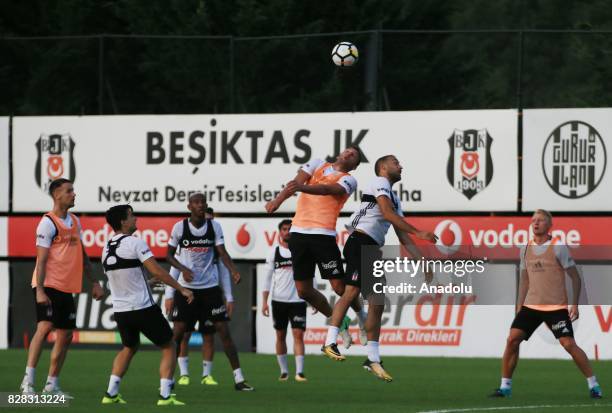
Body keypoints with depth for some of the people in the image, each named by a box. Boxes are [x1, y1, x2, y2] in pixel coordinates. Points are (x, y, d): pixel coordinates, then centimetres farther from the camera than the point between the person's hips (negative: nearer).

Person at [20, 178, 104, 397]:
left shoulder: (74, 221, 15)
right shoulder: (48, 223, -11)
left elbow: (82, 254, 24)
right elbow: (41, 259, -15)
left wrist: (93, 282, 20)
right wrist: (40, 290, -22)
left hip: (66, 288, 9)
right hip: (48, 286, -9)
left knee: (65, 336, 8)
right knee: (45, 326, -21)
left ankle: (52, 384, 16)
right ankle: (28, 380, -21)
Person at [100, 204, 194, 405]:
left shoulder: (107, 248, 9)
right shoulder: (135, 243, -13)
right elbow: (157, 271, -18)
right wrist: (182, 289, -12)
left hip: (120, 311, 7)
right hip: (143, 308, -7)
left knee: (129, 347, 28)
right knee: (168, 347, 7)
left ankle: (111, 393, 21)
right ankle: (165, 395, -2)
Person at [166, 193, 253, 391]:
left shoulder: (214, 226, 0)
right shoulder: (180, 227, -4)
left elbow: (222, 252, -7)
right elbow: (169, 254, 3)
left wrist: (233, 271, -26)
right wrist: (183, 269, -16)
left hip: (210, 286, 1)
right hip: (186, 286, -1)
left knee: (223, 330, -3)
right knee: (178, 332, -3)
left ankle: (239, 379, -1)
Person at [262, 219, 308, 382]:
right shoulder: (274, 252, 6)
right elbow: (268, 278, 7)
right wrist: (264, 301, 0)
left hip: (298, 300, -2)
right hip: (279, 300, 2)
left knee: (298, 334, -10)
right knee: (280, 336, 6)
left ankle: (299, 371, -14)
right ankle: (284, 370, 15)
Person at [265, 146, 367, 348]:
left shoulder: (349, 180, 5)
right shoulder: (317, 165, 18)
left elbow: (327, 190, -15)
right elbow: (297, 181, 1)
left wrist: (300, 187, -34)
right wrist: (278, 199, -20)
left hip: (323, 234, -4)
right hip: (299, 232, 4)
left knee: (339, 286, -6)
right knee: (304, 291, 3)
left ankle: (361, 318, 22)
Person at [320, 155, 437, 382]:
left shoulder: (395, 199, 28)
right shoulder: (380, 182, 1)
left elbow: (402, 236, 27)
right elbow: (388, 214, -14)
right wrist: (419, 233, -14)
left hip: (373, 251, 10)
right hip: (360, 242, -10)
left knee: (377, 303, 7)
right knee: (352, 290, -23)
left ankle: (373, 359, 11)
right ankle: (330, 342, -29)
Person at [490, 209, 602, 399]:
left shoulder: (558, 247, -7)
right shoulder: (526, 249, 9)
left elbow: (575, 277, -4)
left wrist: (575, 304, -11)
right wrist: (519, 308, 14)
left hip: (556, 307, -5)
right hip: (531, 305, 5)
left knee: (569, 344, -13)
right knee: (512, 339, -8)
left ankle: (593, 385, -3)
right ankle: (505, 387, 1)